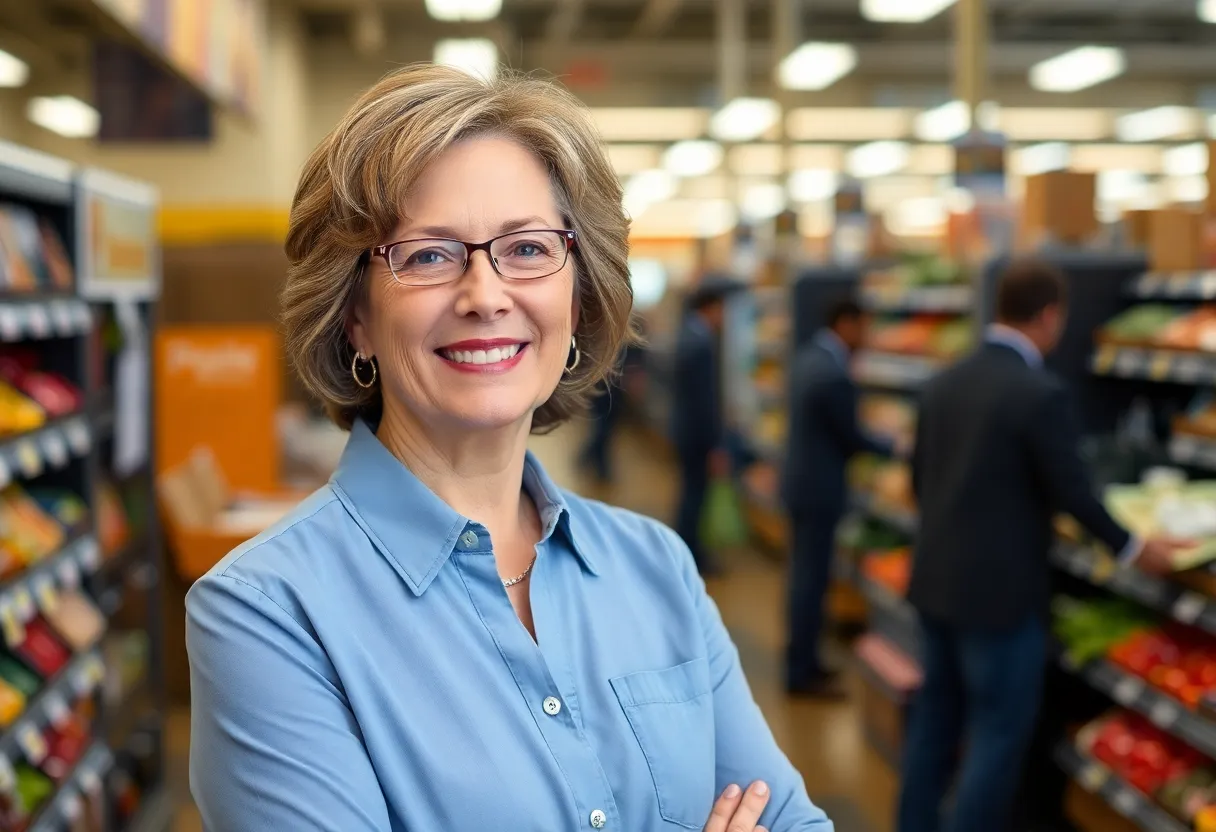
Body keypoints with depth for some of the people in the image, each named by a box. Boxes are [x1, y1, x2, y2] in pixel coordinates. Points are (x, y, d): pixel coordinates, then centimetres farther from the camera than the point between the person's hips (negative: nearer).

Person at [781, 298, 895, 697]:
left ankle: (802, 660, 28)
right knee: (812, 578, -1)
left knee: (806, 574, 17)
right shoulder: (835, 375, -25)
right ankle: (802, 672, 8)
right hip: (819, 487, -10)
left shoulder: (807, 356, 6)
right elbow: (851, 437, -15)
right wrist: (892, 447, 2)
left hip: (802, 480, 10)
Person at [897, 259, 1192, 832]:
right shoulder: (1040, 393, -18)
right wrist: (1131, 548, 1)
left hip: (936, 578, 8)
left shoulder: (944, 382, 5)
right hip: (999, 590, -8)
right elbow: (1072, 491, -14)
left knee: (936, 714, 18)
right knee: (1000, 730, 4)